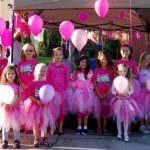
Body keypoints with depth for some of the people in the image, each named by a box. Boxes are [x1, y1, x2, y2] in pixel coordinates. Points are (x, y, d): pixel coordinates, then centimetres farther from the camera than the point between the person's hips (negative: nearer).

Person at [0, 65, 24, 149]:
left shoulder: (18, 85, -3)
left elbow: (20, 97, -6)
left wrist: (14, 104, -18)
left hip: (16, 108, 0)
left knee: (16, 125, 4)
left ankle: (17, 140, 15)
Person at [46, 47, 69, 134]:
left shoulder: (65, 67, 2)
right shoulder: (50, 66, 2)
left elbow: (67, 80, 4)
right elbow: (48, 79, 4)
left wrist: (65, 89, -3)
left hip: (62, 91, 0)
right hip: (52, 91, 0)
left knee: (62, 109, 4)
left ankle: (60, 127, 13)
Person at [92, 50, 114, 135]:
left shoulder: (110, 71, 2)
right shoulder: (96, 71, 2)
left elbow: (112, 83, 0)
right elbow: (94, 83, -1)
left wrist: (107, 94, -9)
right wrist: (99, 94, -9)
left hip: (107, 94, 0)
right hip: (98, 94, 0)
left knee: (106, 109, 3)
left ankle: (104, 127, 14)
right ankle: (99, 127, 12)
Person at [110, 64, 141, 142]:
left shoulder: (129, 80, 0)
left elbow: (132, 90, 1)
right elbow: (112, 90, -2)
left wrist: (127, 93, -18)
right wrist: (117, 93, -20)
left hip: (127, 100, 1)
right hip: (118, 100, -1)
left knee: (126, 117, 3)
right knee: (118, 117, 4)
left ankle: (126, 134, 12)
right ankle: (119, 132, 17)